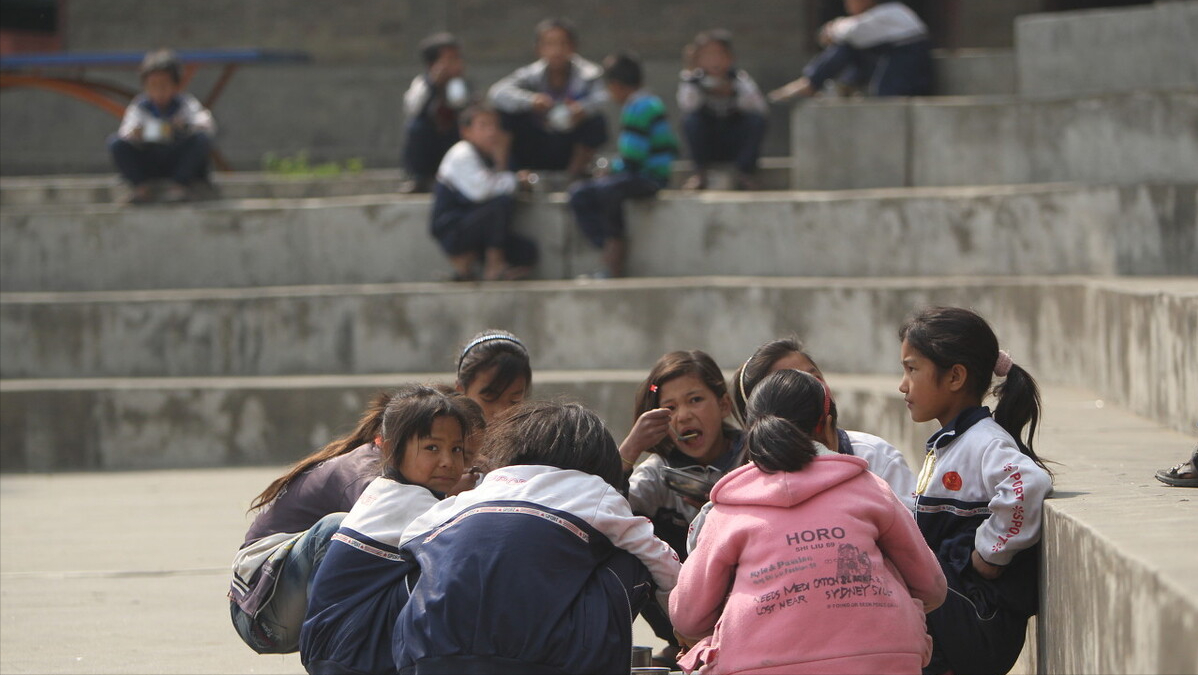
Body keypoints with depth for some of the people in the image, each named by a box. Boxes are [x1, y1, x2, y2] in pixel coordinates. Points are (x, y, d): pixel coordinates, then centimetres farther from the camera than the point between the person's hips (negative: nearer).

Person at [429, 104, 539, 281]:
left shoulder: (486, 155, 14)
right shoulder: (461, 155, -15)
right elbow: (480, 190, -29)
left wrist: (500, 159, -4)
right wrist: (515, 181, -17)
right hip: (451, 230, -9)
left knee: (527, 252, -1)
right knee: (503, 202, -30)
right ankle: (494, 266, -16)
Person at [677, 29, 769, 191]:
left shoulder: (739, 78, -12)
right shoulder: (691, 79, -12)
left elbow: (760, 108, -29)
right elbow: (687, 108, -33)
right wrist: (690, 73, -33)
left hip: (737, 145, 0)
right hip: (707, 146, 0)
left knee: (756, 119, -27)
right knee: (691, 119, -29)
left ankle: (746, 173, -13)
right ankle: (700, 173, -15)